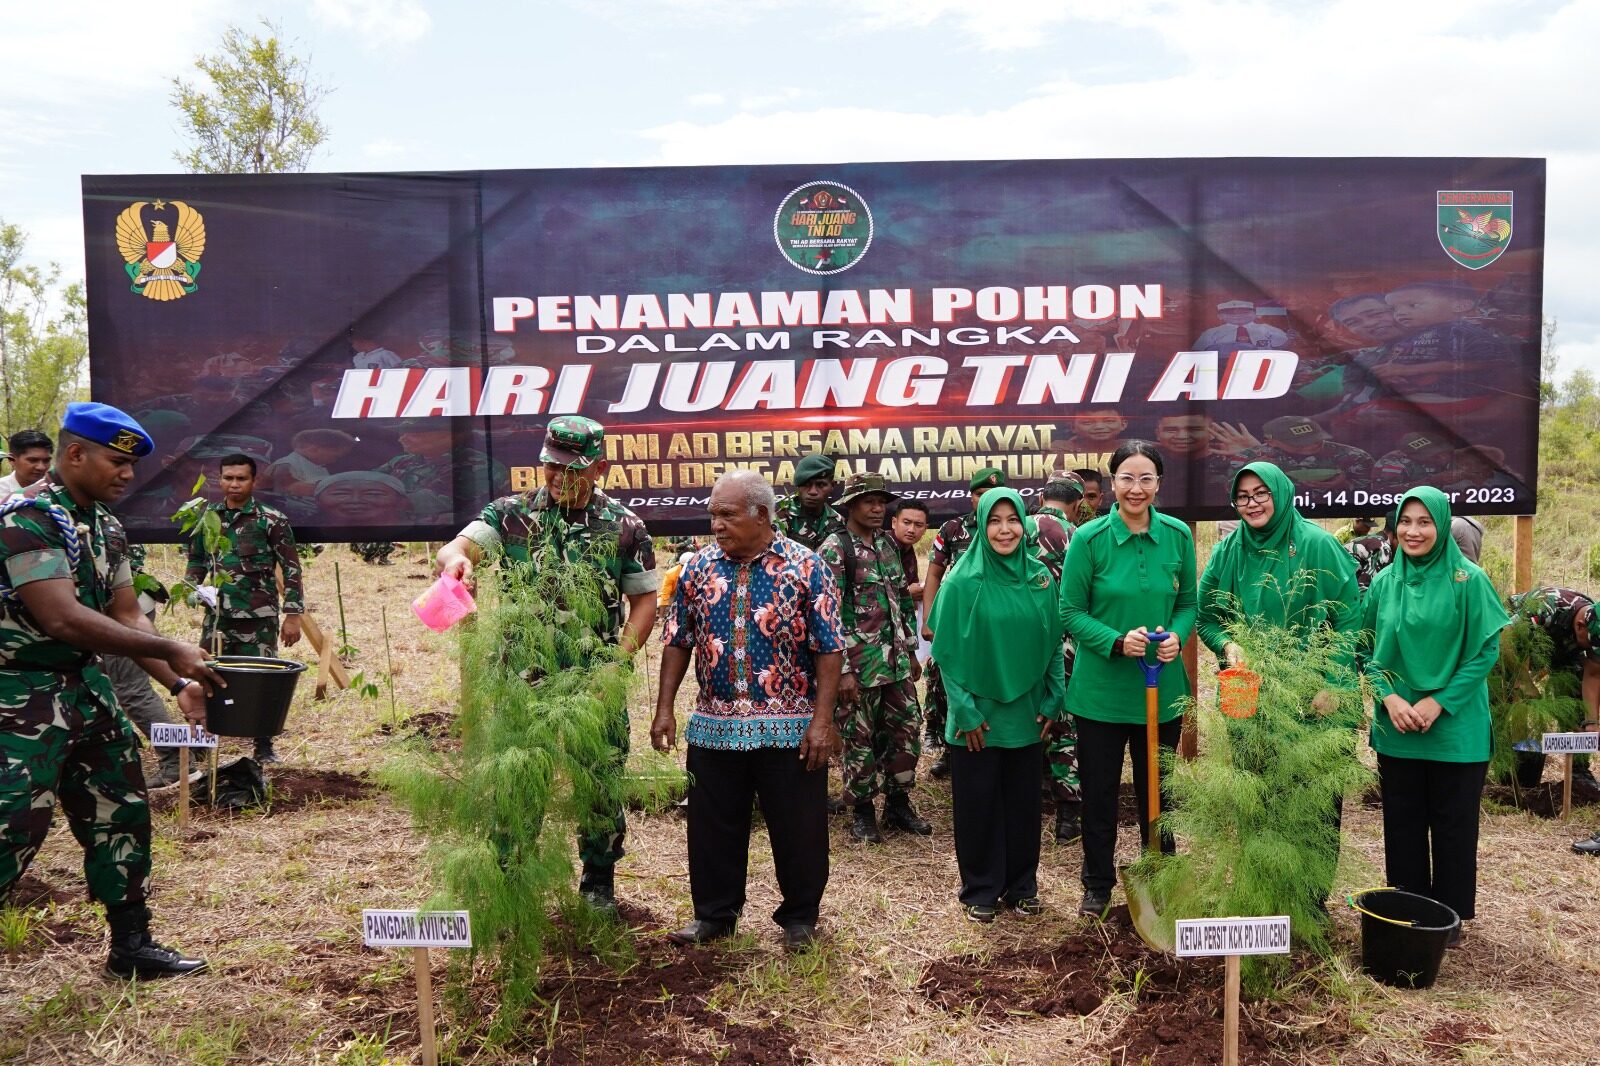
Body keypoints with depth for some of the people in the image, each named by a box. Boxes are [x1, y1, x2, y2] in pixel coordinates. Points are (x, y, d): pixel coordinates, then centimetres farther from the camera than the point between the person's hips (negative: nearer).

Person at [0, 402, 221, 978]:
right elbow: (63, 619, -28)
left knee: (120, 813, 12)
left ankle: (131, 944, 24)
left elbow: (127, 617, 8)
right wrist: (171, 649, -25)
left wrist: (179, 683, -2)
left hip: (85, 684, 9)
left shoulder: (107, 527, 7)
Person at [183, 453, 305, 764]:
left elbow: (291, 569, -4)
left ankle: (264, 747, 13)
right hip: (217, 615, 4)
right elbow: (196, 561, 21)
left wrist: (293, 615, -9)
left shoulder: (271, 520, -4)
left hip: (259, 617, -4)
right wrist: (189, 587, 0)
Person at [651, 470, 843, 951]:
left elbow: (829, 647, -8)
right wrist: (664, 708, 4)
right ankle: (714, 914, 32)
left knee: (798, 828, 8)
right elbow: (677, 640, 9)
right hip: (713, 725, 4)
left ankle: (799, 916, 27)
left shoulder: (805, 566, -8)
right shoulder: (699, 566, 3)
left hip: (790, 727, -3)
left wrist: (822, 720, -12)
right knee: (713, 826, 13)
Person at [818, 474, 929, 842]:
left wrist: (911, 651, 17)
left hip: (895, 659, 7)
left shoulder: (889, 544, 11)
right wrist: (842, 669, -18)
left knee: (906, 729, 11)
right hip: (859, 662, -6)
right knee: (860, 738, 4)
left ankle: (898, 803, 26)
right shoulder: (834, 550, -11)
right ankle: (862, 811, 19)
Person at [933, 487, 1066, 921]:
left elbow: (1053, 642, 7)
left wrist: (1053, 700, 2)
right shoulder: (963, 581, -10)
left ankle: (1021, 886, 29)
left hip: (1027, 714, 3)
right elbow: (948, 652, -9)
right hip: (978, 716, -3)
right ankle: (980, 891, 22)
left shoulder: (1040, 577, 2)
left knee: (1023, 803, 13)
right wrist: (965, 710, -12)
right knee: (978, 805, 7)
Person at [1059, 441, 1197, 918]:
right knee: (1099, 790, 9)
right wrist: (1117, 641, -22)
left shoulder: (1178, 536, -2)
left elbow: (1188, 603, 7)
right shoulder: (1089, 539, -10)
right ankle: (1098, 884, 28)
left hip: (1161, 688, 3)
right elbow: (1071, 612, -7)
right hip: (1100, 689, -2)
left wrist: (1177, 636, -14)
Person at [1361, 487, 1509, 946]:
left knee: (1453, 826, 7)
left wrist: (1438, 703, -14)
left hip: (1455, 729, -3)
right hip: (1396, 729, 3)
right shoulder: (1384, 583, 3)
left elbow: (1486, 650, -8)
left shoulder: (1468, 580, -7)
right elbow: (1369, 651, 7)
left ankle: (1450, 917, 22)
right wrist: (1389, 697, -9)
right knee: (1402, 825, 10)